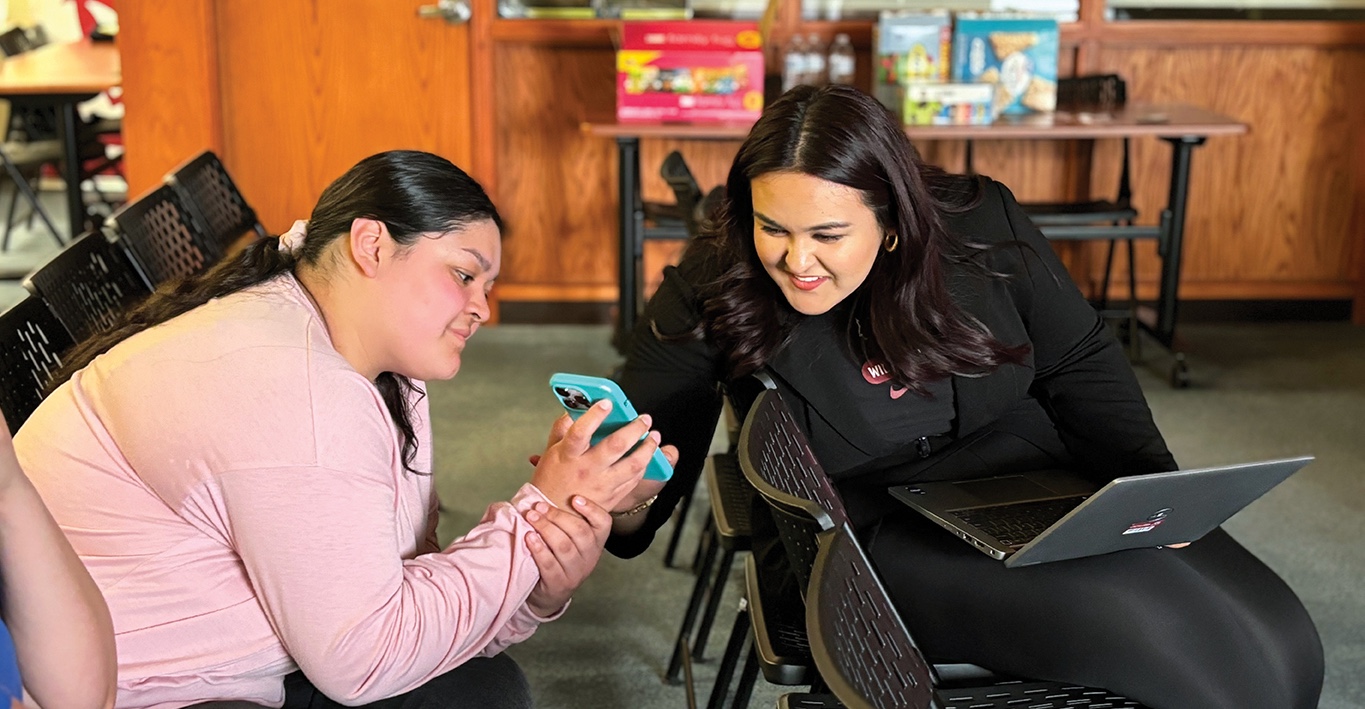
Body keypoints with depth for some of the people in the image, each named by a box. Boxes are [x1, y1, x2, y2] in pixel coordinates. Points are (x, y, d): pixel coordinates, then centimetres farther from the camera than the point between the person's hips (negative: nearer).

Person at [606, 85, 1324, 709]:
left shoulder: (980, 225, -6)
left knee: (1277, 641, -9)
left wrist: (1150, 479, -8)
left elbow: (1080, 361, 5)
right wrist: (623, 498, -36)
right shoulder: (709, 293, -13)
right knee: (1146, 620, -26)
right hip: (866, 528, -4)